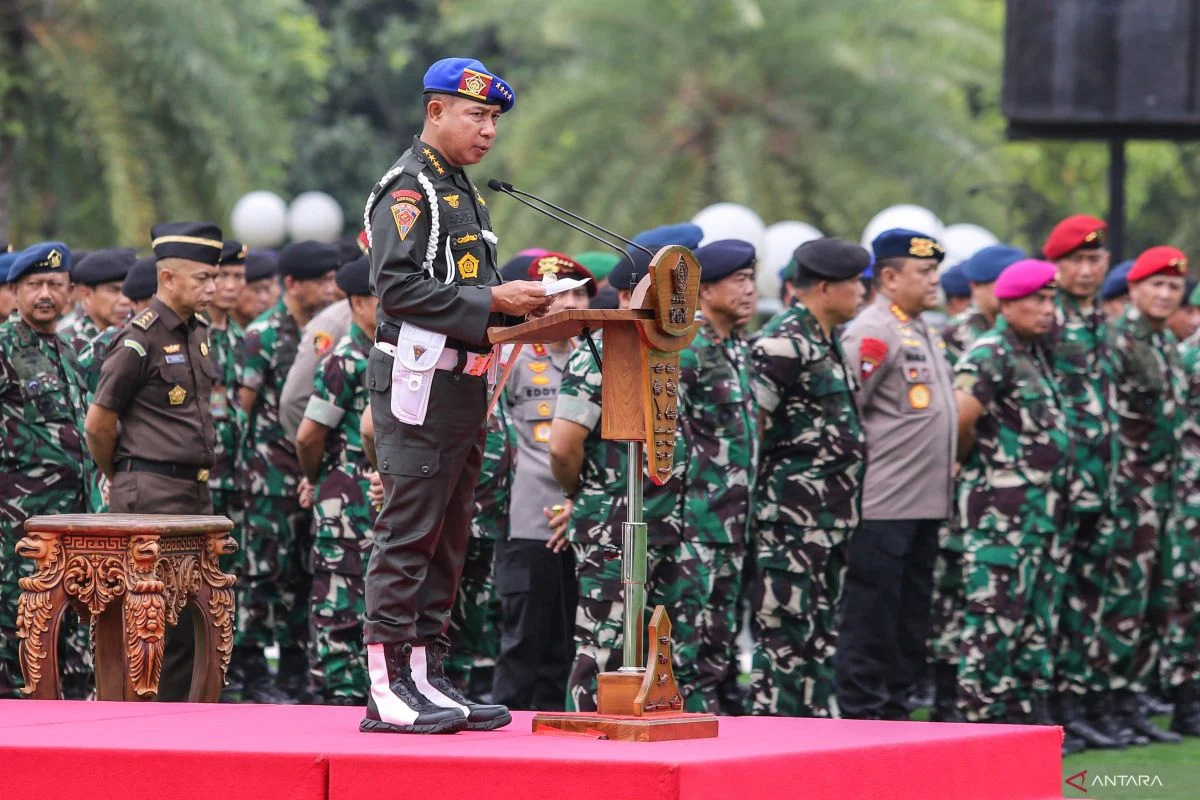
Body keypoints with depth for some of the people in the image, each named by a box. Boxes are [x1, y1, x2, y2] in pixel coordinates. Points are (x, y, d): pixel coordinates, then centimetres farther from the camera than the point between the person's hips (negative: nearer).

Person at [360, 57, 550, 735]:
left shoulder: (465, 194, 21)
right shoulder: (408, 189, -9)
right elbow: (399, 288, -20)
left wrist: (521, 303, 8)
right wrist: (491, 301, -20)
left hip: (464, 387, 10)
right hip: (420, 383, -10)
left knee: (448, 540, 10)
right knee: (408, 533, -9)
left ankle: (426, 677, 14)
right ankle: (388, 689, -9)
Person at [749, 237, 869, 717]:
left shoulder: (826, 342, 17)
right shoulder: (784, 343, -14)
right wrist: (752, 490, -16)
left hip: (829, 519, 10)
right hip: (792, 520, -10)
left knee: (821, 636, 13)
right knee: (785, 637, -7)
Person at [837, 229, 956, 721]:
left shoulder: (925, 334, 18)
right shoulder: (872, 333, -13)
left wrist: (944, 466, 20)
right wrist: (863, 471, -14)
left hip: (926, 507, 9)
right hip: (882, 508, -9)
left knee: (911, 620, 13)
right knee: (870, 622, -5)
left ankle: (894, 714, 19)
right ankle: (860, 719, -2)